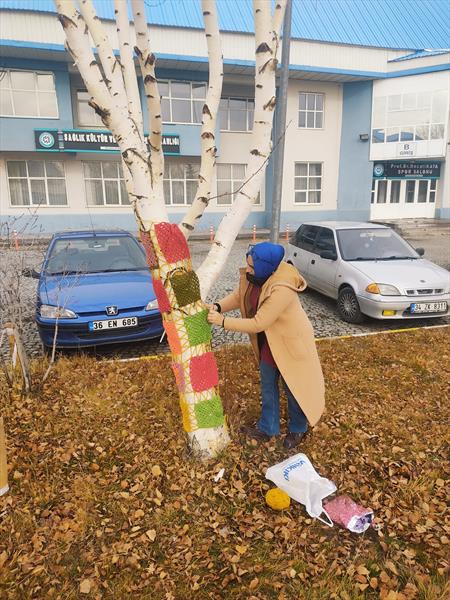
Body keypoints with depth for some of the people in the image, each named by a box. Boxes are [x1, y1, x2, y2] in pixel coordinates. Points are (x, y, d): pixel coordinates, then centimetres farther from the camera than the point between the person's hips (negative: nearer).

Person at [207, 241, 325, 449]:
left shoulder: (281, 290, -37)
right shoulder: (252, 276, -13)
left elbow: (258, 323, -32)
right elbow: (238, 296, 2)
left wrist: (223, 321, -29)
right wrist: (218, 306, -17)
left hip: (291, 342, -7)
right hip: (268, 341, 8)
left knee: (294, 387, 13)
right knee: (267, 385, 19)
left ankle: (298, 430, 38)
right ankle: (266, 428, 39)